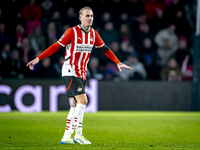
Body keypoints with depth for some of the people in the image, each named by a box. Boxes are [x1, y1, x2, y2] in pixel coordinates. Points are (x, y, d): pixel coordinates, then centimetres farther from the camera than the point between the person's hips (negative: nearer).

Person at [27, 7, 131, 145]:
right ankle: (78, 134, -12)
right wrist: (38, 58, -16)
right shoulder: (72, 32, -12)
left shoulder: (93, 34, 6)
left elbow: (105, 48, 17)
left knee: (76, 105, 7)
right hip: (70, 71, -7)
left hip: (82, 73, 7)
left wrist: (118, 63, 15)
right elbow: (56, 46, -11)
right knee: (83, 101, -17)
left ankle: (66, 137, 11)